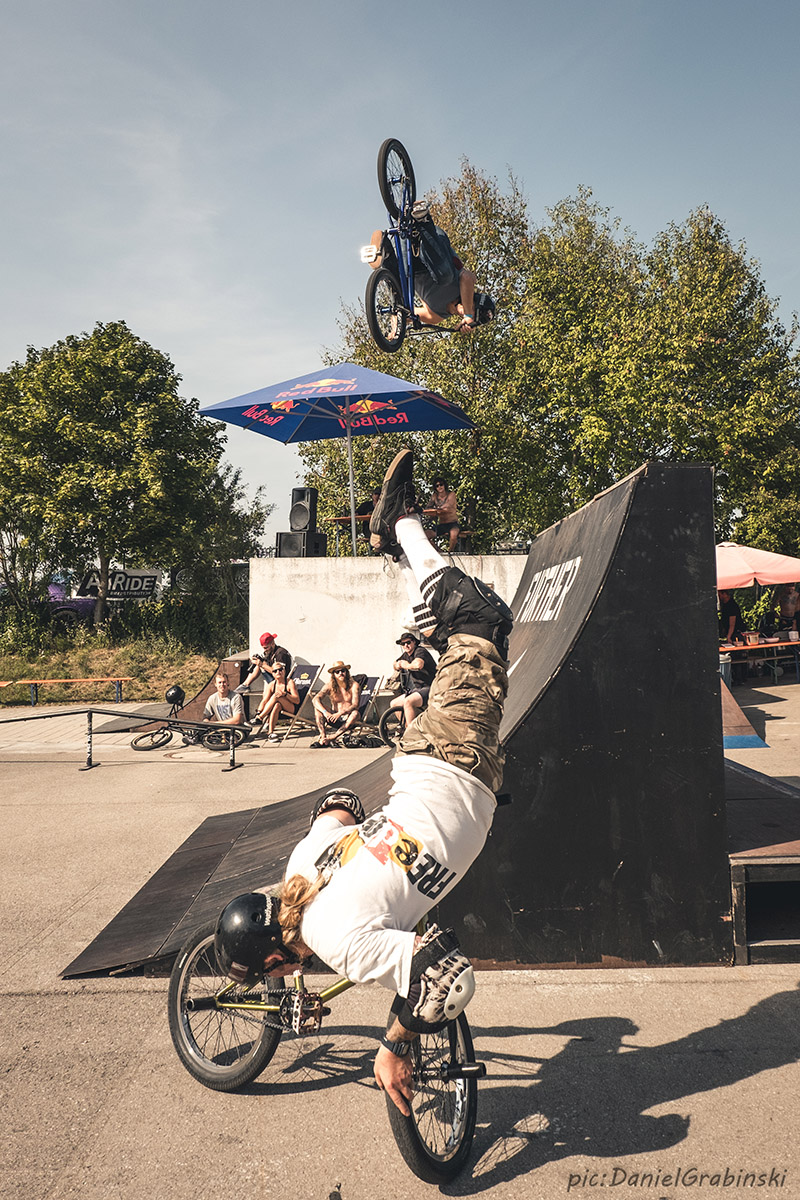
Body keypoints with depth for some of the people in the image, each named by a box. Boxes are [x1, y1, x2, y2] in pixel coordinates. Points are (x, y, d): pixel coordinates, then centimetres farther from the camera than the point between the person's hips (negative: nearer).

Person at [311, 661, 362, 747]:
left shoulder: (354, 685, -9)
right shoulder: (330, 686, -2)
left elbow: (355, 705, -21)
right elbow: (315, 699, -16)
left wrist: (340, 713, -38)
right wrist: (325, 712, -34)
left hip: (348, 720, -2)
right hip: (334, 719, 3)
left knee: (355, 713, -35)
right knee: (317, 708, -18)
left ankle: (332, 738, -37)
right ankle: (323, 736, -34)